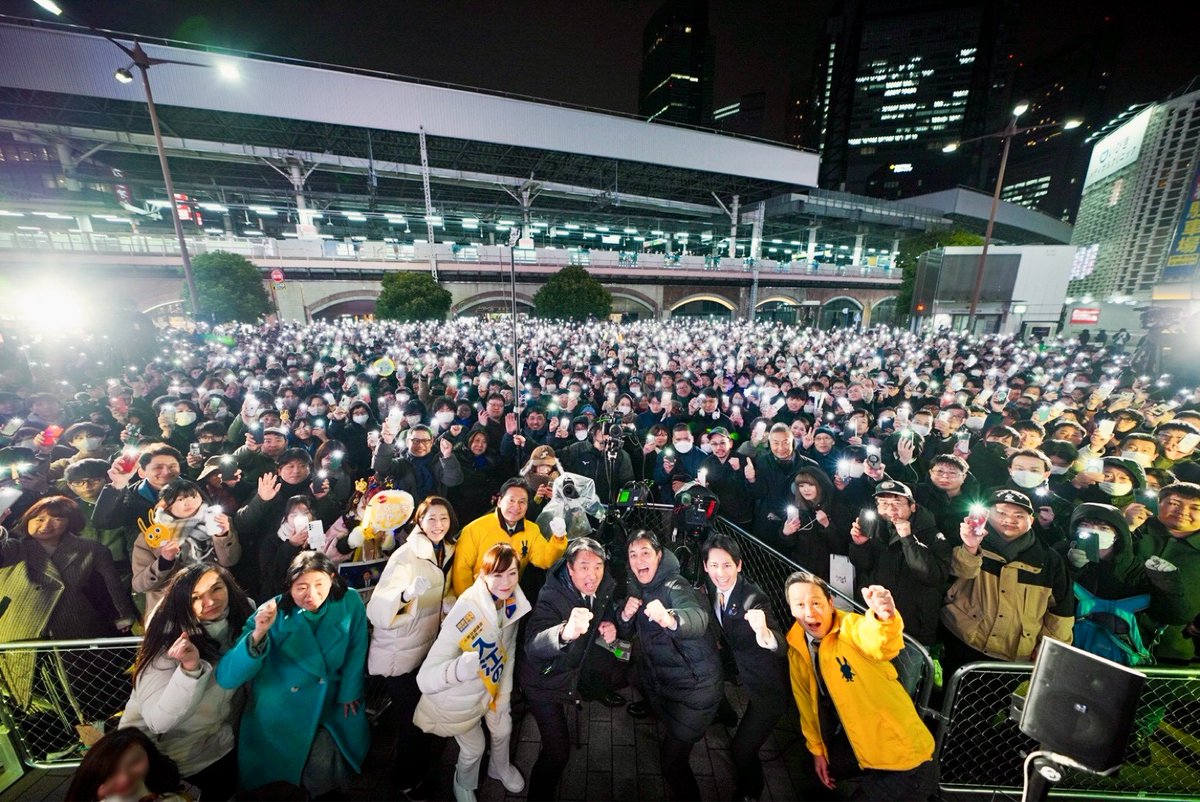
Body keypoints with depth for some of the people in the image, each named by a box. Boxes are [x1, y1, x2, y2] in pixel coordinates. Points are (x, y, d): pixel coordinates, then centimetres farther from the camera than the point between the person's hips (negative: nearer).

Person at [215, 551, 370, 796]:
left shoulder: (350, 602, -17)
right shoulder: (273, 615, -20)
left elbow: (356, 651, -5)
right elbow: (227, 678, -26)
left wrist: (349, 692, -2)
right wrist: (257, 634, -40)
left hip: (336, 703, 1)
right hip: (283, 714, -1)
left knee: (326, 767, 2)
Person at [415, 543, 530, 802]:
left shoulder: (513, 603, -18)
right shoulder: (466, 612, -39)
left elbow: (508, 650, -1)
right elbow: (425, 678, -40)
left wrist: (504, 694, 0)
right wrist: (461, 668, -59)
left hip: (491, 684, 5)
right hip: (460, 697, -5)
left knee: (503, 729, 24)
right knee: (474, 747, 16)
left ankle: (501, 767, 59)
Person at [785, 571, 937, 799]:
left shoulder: (851, 627, -26)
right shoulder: (797, 648, -9)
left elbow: (881, 645, -51)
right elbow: (806, 702, 5)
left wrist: (884, 618, -71)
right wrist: (816, 748, 12)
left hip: (899, 747, -6)